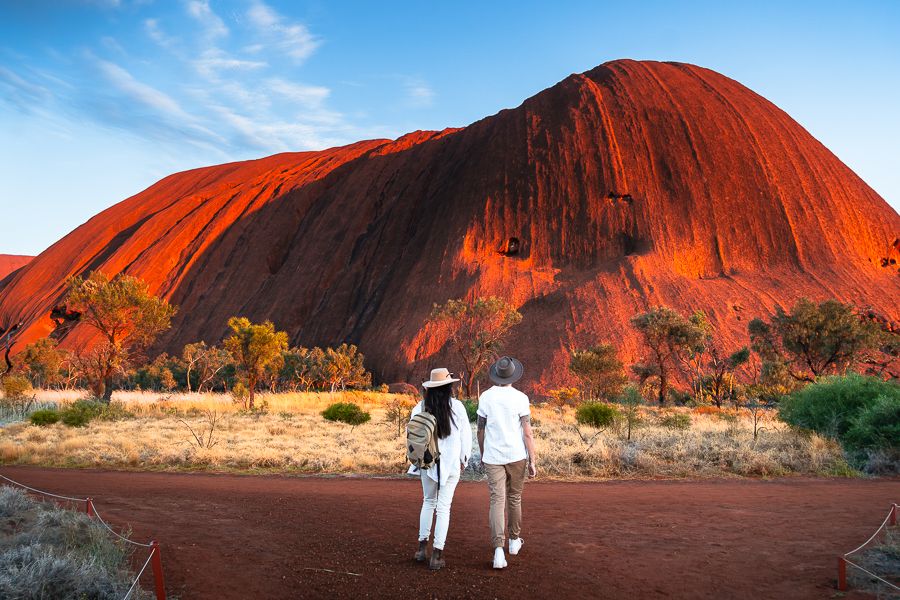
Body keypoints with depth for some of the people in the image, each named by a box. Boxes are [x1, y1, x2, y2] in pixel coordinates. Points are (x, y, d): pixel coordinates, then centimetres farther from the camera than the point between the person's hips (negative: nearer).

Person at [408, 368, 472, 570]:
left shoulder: (420, 408, -4)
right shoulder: (456, 406, -8)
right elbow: (466, 435, -3)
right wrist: (463, 460, 10)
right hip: (451, 463, -2)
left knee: (428, 502, 21)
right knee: (444, 507, 4)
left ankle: (422, 546, 19)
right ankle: (437, 554, 4)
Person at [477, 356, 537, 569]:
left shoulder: (485, 397, -2)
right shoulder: (520, 398, -9)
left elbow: (480, 430, 4)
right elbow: (527, 433, -10)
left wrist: (482, 455, 18)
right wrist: (532, 462, -5)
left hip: (493, 457, 1)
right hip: (517, 456, 0)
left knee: (497, 501, -3)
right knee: (514, 498, 18)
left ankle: (498, 549, -17)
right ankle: (514, 540, 34)